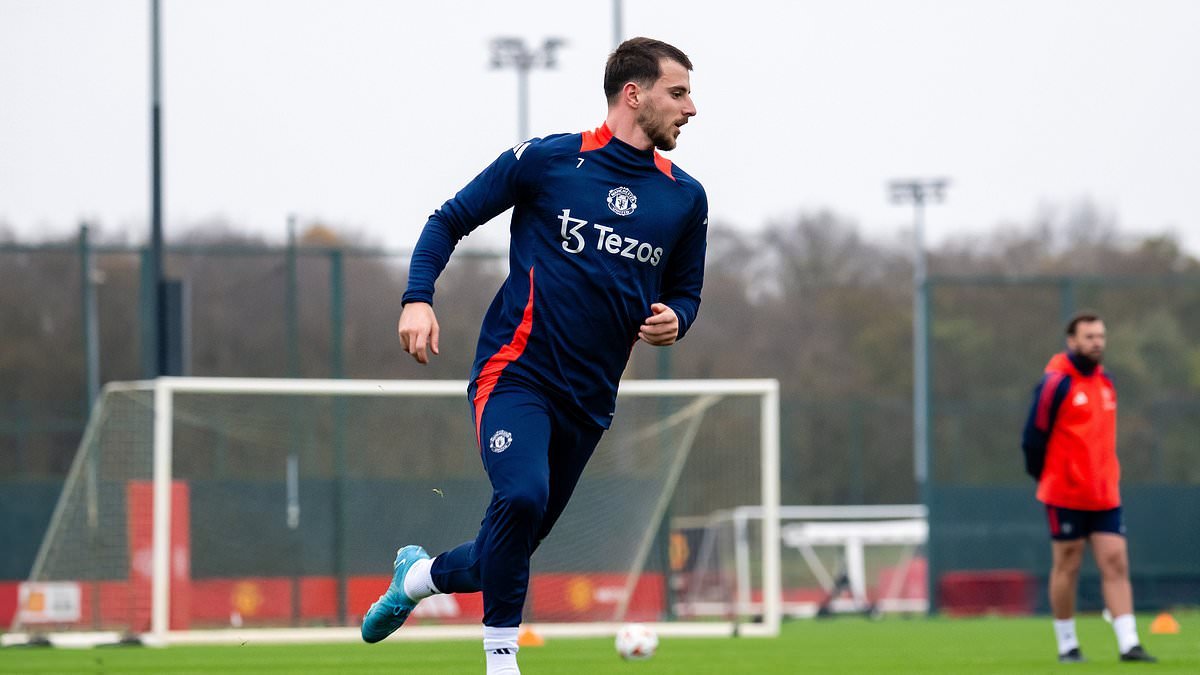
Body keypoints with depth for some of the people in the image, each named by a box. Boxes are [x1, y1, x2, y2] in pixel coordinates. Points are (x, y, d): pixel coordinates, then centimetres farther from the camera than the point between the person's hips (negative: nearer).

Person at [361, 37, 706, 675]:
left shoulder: (685, 197, 8)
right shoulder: (547, 160, -4)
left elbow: (686, 289, 21)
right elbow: (449, 220, 4)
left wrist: (673, 319, -2)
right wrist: (417, 299, -10)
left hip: (589, 399, 5)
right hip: (515, 375, -5)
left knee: (511, 551, 10)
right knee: (523, 497, -30)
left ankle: (422, 574, 41)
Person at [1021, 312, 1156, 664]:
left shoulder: (1105, 381, 11)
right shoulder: (1056, 383, -11)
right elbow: (1034, 435, -9)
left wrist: (1106, 477, 16)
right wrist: (1044, 477, 1)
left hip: (1105, 495, 6)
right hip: (1066, 495, -6)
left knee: (1116, 563, -2)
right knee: (1067, 566, 2)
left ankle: (1128, 643, -6)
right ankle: (1067, 645, 12)